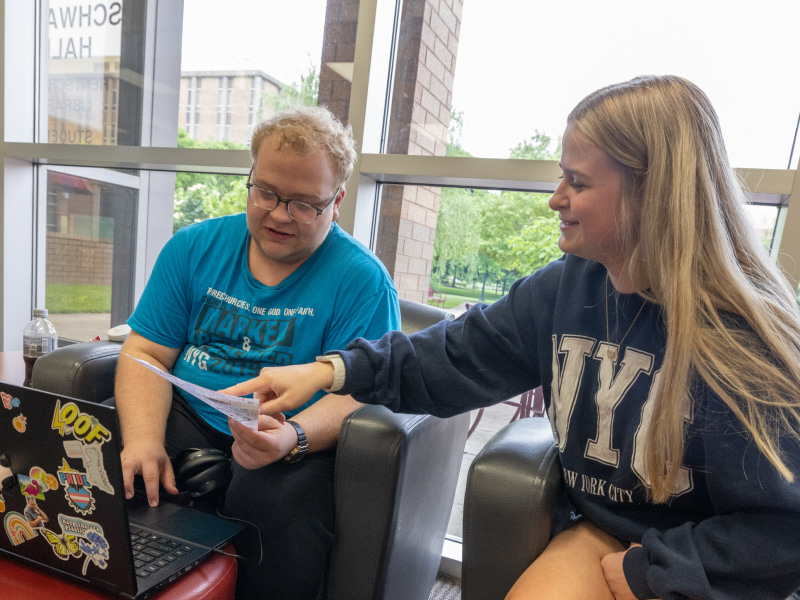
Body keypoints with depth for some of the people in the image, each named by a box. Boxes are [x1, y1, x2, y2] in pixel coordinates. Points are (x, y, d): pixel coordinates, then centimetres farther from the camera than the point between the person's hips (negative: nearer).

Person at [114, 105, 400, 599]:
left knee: (277, 506, -33)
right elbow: (147, 354, 3)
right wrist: (144, 440, -15)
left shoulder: (362, 279, -7)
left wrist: (291, 437, -33)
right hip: (185, 417, 4)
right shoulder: (195, 247, 7)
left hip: (303, 441, -3)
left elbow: (357, 395, -13)